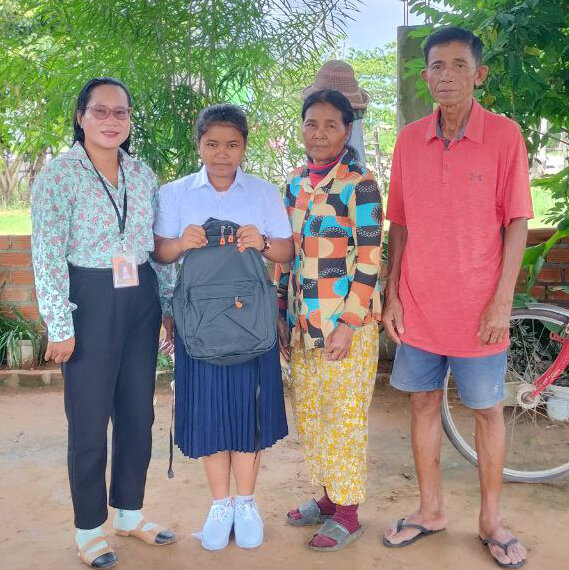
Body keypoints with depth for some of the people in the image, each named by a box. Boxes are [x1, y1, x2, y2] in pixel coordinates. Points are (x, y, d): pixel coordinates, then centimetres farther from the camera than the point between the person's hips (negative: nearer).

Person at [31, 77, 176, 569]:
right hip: (90, 302, -5)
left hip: (141, 301, 5)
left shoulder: (143, 174, 9)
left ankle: (130, 513, 32)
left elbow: (162, 245, 14)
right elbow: (47, 254, -11)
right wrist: (60, 324, -14)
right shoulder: (60, 173, -6)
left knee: (139, 413, 13)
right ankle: (89, 529, 23)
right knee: (89, 420, 5)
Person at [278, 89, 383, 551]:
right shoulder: (293, 183, 10)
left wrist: (347, 324, -17)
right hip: (302, 321, 7)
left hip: (347, 321, -6)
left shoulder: (359, 184, -9)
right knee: (308, 414, 14)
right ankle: (328, 495, 32)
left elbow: (369, 261, -13)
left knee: (344, 416, 3)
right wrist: (283, 314, 12)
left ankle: (347, 512, 18)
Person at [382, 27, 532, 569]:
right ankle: (430, 509, 30)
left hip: (478, 308, -3)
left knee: (487, 411, 9)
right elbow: (400, 225, 8)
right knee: (423, 403, 12)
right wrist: (392, 295, 3)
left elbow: (516, 223, -5)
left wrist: (502, 301, -11)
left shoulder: (504, 135, -6)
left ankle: (490, 520, 26)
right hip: (418, 305, 3)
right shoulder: (409, 140, 3)